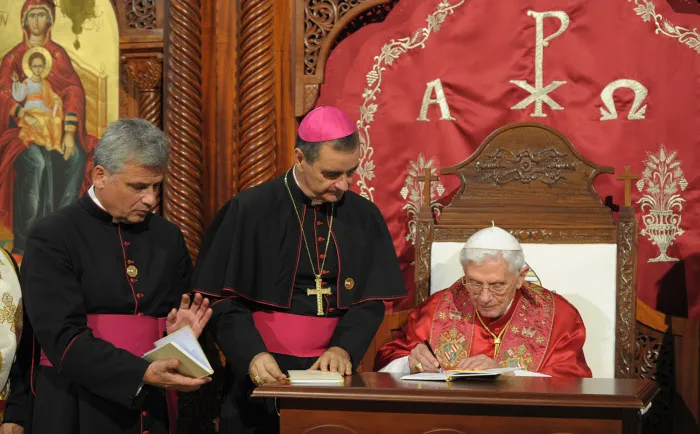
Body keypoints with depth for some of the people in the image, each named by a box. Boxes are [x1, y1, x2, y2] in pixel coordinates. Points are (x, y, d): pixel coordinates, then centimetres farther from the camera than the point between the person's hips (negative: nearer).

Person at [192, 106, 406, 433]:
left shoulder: (364, 216, 2)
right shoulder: (249, 211, -7)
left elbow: (371, 299, 2)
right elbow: (224, 297, -7)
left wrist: (345, 348, -15)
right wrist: (251, 355, -21)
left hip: (332, 370, 3)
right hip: (263, 373, -3)